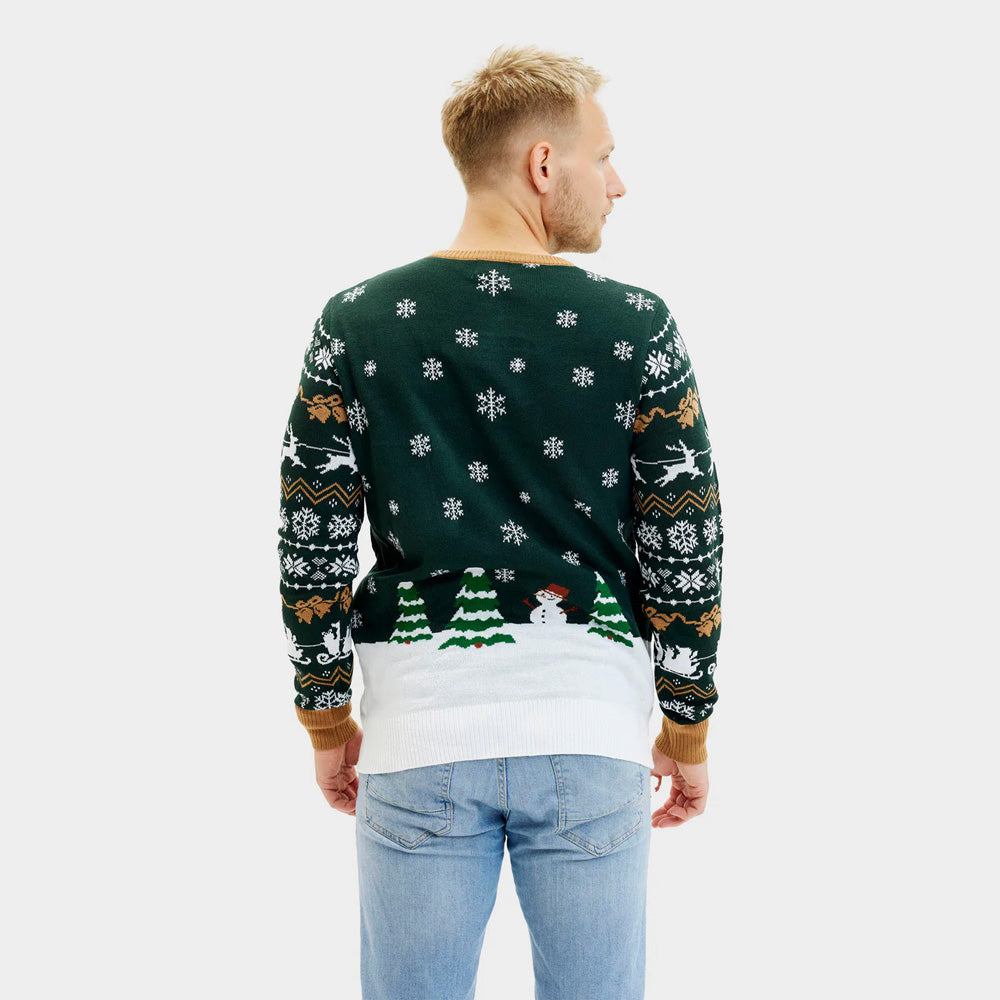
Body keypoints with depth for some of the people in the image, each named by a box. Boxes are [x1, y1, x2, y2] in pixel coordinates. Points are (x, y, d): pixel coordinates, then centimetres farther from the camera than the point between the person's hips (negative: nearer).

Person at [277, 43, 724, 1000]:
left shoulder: (355, 326, -2)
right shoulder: (638, 329, -5)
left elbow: (314, 549, 0)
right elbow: (687, 552, -3)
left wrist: (327, 721, 12)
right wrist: (688, 730, 9)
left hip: (418, 741, 1)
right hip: (592, 740, 0)